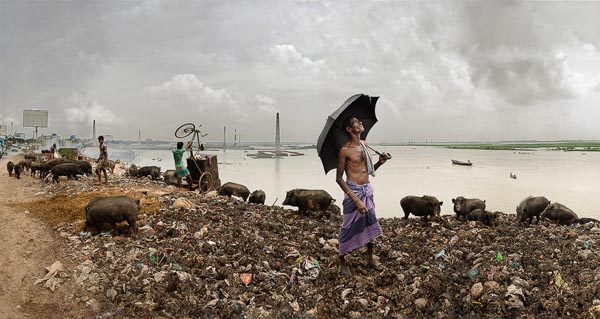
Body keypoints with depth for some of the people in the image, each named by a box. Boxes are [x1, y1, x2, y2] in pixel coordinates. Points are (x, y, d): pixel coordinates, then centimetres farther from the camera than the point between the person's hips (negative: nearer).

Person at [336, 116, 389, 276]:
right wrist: (356, 199, -19)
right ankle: (342, 262, 22)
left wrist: (379, 163, -4)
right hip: (353, 190, -7)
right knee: (349, 227, 3)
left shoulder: (365, 145, 8)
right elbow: (339, 178, -13)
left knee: (371, 224, 15)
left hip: (367, 190, 7)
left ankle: (370, 258, 33)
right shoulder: (345, 150, -13)